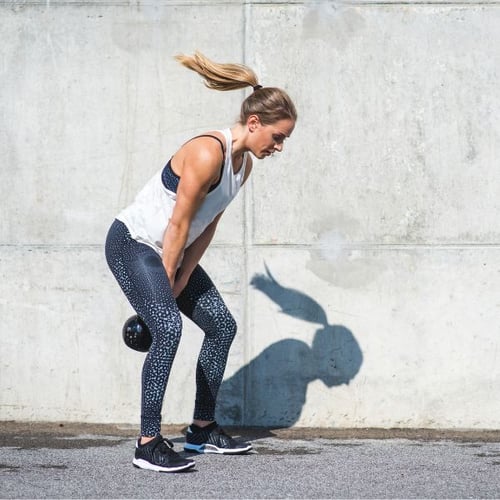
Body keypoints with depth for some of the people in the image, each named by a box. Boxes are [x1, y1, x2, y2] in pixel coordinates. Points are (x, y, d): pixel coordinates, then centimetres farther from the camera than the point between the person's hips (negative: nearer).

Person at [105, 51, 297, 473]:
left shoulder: (244, 164, 3)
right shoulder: (209, 153, -25)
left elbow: (207, 228, 5)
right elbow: (178, 224, -22)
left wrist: (179, 282, -1)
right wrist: (164, 286, -15)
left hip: (168, 251, 10)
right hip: (132, 243, -10)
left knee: (222, 325, 10)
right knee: (168, 329, -25)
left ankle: (203, 429, 20)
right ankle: (148, 445, -24)